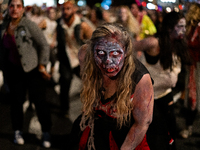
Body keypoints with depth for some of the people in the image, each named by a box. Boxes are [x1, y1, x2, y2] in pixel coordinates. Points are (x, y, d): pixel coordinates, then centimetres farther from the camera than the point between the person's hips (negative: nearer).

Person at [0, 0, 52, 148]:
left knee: (39, 102, -2)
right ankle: (18, 132, 26)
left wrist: (42, 65, -12)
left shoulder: (29, 25, -10)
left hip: (33, 70, -4)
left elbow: (44, 45, -8)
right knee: (16, 101, 9)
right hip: (14, 71, 4)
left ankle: (46, 133, 14)